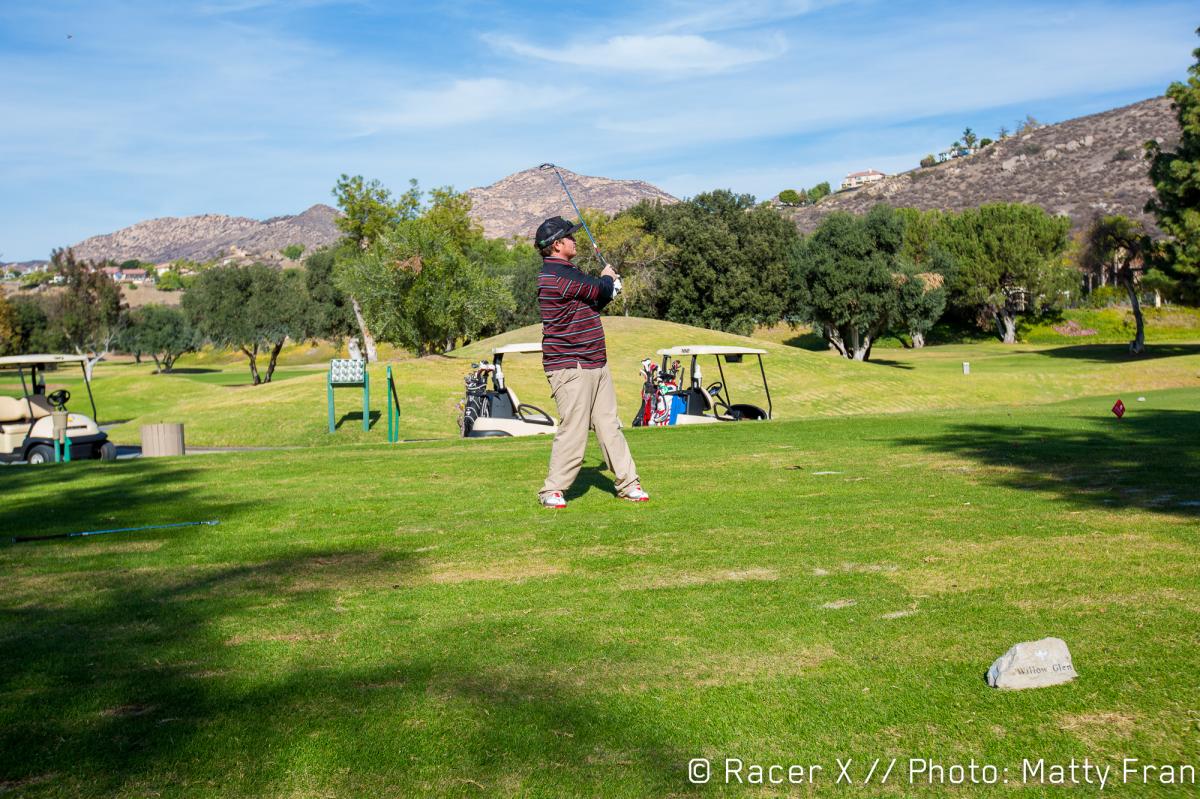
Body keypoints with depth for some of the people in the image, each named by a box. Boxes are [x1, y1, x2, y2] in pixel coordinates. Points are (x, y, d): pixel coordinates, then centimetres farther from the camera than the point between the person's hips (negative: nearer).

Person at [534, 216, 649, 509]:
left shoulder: (567, 272, 18)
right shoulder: (556, 275, -16)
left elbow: (594, 302, 26)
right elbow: (599, 289, -9)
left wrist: (608, 286, 10)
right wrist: (607, 278, 12)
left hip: (596, 364, 10)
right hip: (570, 367, -10)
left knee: (609, 425, 10)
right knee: (573, 431, -7)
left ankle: (628, 484, 16)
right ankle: (552, 491, 5)